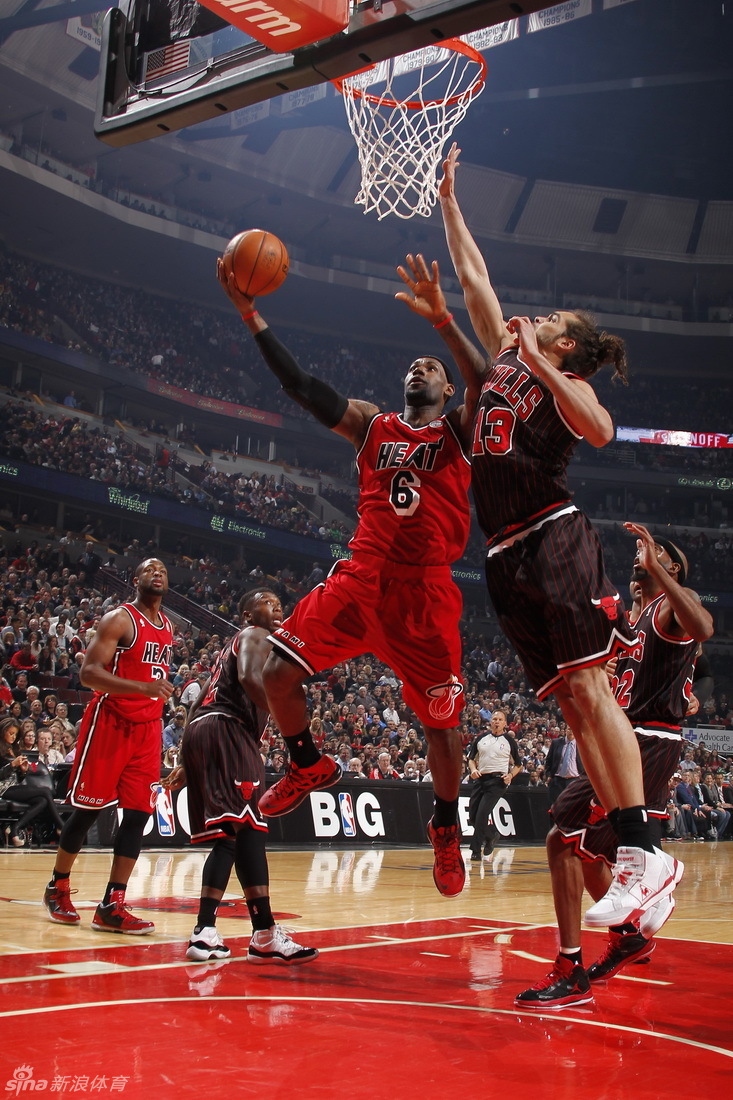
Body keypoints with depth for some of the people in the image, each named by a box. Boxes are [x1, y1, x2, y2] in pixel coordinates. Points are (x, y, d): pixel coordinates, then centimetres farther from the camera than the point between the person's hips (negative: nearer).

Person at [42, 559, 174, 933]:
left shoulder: (168, 627, 13)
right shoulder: (119, 619, -10)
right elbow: (88, 673, -19)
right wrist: (142, 687, -31)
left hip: (148, 729, 7)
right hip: (109, 723, -6)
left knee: (138, 814, -1)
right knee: (87, 810, 1)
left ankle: (111, 907, 1)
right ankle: (57, 888, 21)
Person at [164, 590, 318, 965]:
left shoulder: (232, 646, 33)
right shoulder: (256, 636, 5)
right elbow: (250, 678, -18)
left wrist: (188, 765, 31)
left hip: (199, 731, 10)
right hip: (227, 731, -10)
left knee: (227, 838, 10)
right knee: (248, 831, -16)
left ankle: (205, 932, 6)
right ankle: (265, 935, -23)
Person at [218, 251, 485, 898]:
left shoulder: (459, 431, 6)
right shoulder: (370, 424, 14)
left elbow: (488, 386, -15)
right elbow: (301, 387, 4)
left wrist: (443, 321, -29)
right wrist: (250, 315, -5)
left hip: (426, 588, -2)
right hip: (362, 576, 3)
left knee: (442, 721, 3)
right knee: (280, 672, -10)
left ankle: (446, 828, 27)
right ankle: (309, 767, 17)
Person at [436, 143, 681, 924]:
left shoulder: (561, 377, 5)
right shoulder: (505, 363, 24)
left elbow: (600, 430, -18)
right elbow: (474, 280, 30)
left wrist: (539, 364, -20)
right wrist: (449, 203, 32)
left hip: (554, 538, -7)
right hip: (507, 556, 7)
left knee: (588, 688, -15)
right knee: (569, 704, 0)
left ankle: (647, 853, -17)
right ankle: (630, 856, 0)